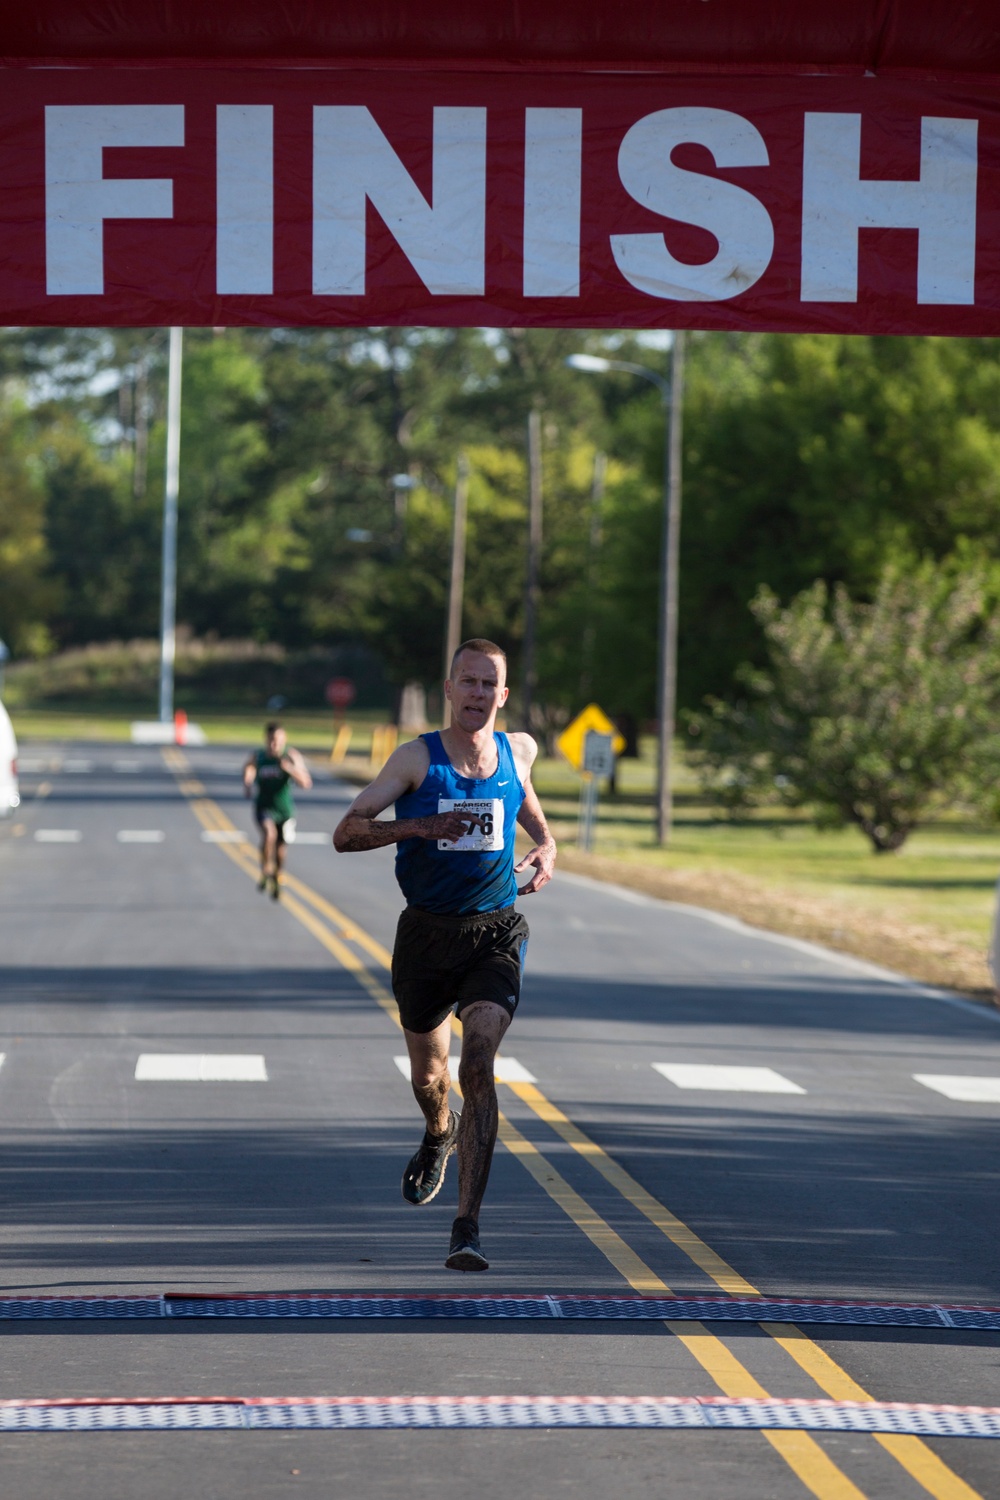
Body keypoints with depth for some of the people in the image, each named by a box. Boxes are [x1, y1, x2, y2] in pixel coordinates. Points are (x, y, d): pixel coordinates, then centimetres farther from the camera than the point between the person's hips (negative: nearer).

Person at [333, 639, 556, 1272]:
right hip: (427, 934, 0)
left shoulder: (519, 750, 2)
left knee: (479, 1065, -20)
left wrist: (546, 848, 7)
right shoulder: (417, 758, -8)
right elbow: (347, 833, -12)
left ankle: (468, 1227, -22)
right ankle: (441, 1133, 55)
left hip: (496, 935, 0)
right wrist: (418, 826, -28)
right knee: (428, 1076, 16)